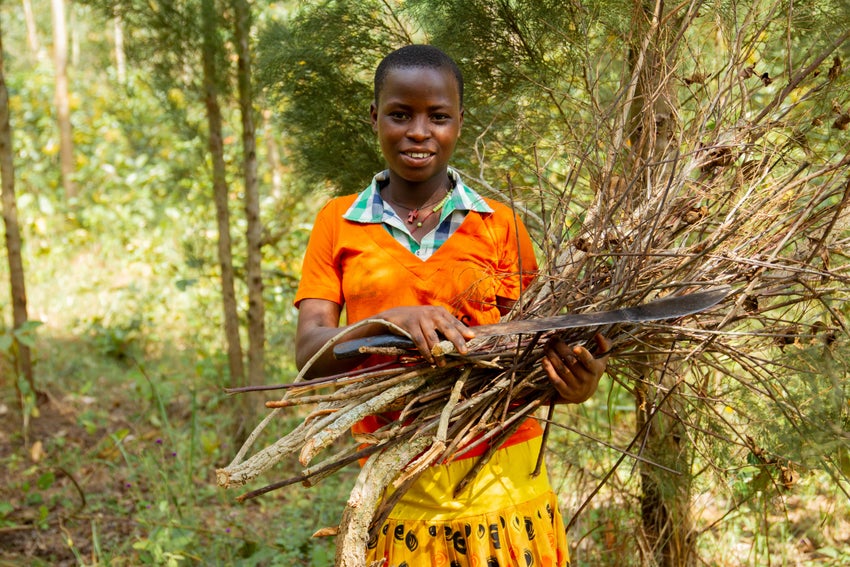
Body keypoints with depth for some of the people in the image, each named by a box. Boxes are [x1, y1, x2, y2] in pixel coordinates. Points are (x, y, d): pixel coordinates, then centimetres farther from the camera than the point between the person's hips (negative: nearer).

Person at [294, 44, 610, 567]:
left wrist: (576, 382, -19)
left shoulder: (501, 225, 3)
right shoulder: (338, 224, 3)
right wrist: (389, 320, -25)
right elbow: (310, 354, -6)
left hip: (501, 478, 0)